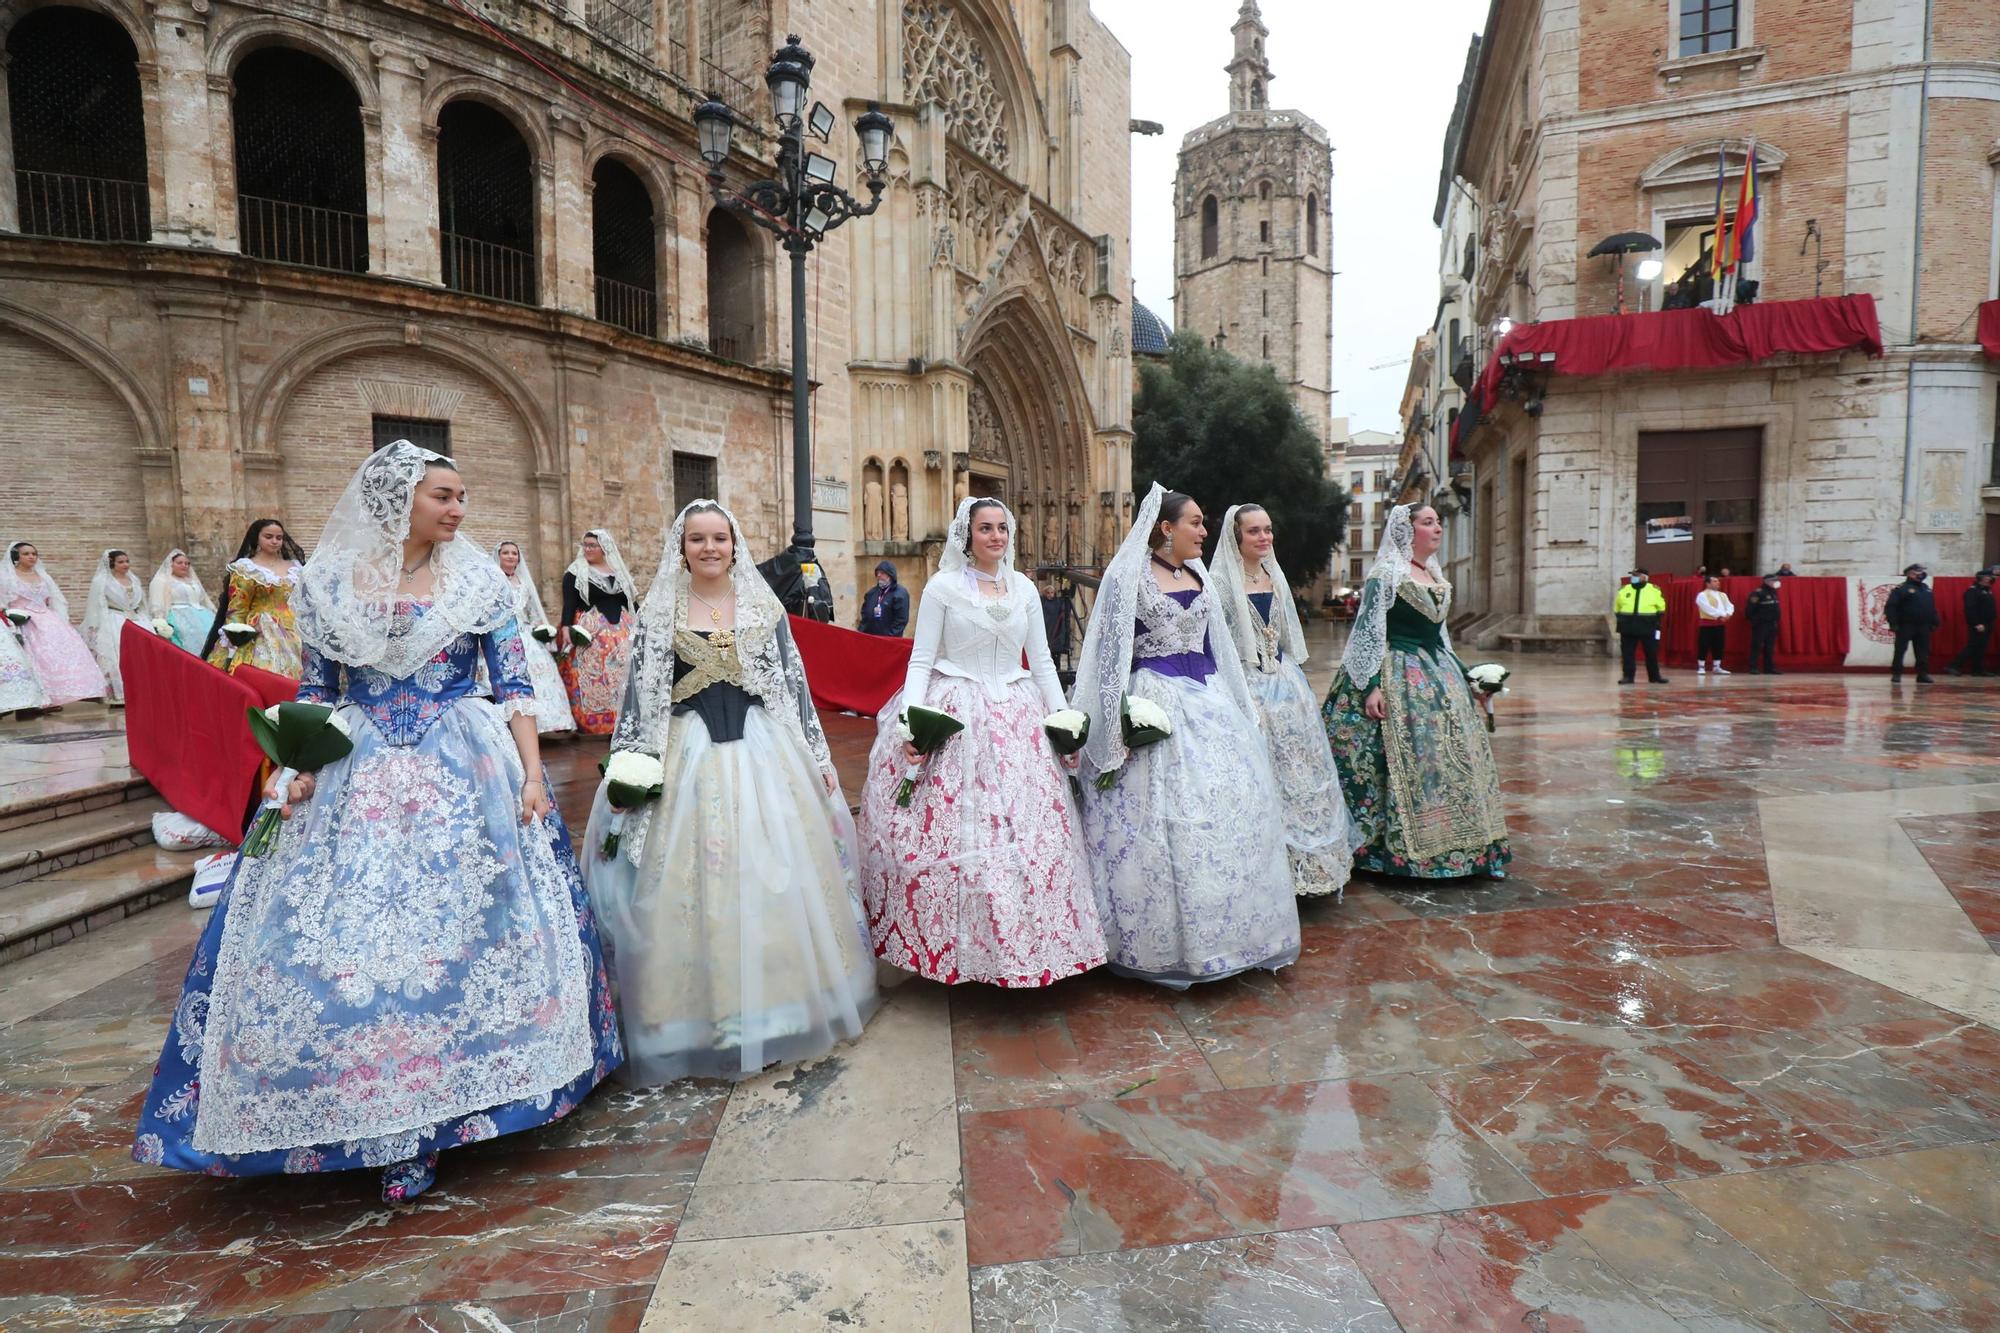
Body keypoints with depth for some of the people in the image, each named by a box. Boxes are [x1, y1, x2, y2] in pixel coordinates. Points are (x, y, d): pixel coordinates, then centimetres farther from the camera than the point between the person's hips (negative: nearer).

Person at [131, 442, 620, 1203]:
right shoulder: (328, 582, 4)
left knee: (461, 931, 0)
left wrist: (532, 772, -8)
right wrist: (298, 766, -3)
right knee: (346, 938, 1)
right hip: (357, 779, 1)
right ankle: (387, 1116, 18)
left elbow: (513, 686, 0)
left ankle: (420, 1123, 16)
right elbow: (316, 690, 10)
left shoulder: (478, 580, 1)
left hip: (466, 772, -1)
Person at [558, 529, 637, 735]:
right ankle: (598, 722, -2)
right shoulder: (575, 573, 2)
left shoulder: (619, 571, 13)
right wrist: (566, 628, -20)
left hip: (621, 630, 4)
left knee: (623, 673, 1)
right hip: (590, 631, -4)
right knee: (593, 677, -7)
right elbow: (569, 604, -6)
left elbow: (629, 601, 17)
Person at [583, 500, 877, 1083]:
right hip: (687, 756, -1)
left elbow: (794, 683, 7)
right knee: (692, 888, 1)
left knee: (771, 878, 4)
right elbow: (639, 694, 2)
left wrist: (819, 759, 5)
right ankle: (703, 1016, 16)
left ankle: (773, 1004, 22)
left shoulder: (764, 607, 6)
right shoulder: (658, 612, 3)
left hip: (763, 753, 1)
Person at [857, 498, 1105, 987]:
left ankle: (1018, 943, 15)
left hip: (1017, 720, 4)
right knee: (949, 831, -6)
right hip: (953, 720, -4)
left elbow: (1042, 661, 13)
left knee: (1028, 830, 2)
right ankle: (948, 943, 9)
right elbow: (920, 661, -2)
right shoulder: (942, 586, 0)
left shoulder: (1024, 588, 11)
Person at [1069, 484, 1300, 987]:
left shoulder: (1198, 574, 14)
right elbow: (1111, 651, -8)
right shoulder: (1128, 575, -6)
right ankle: (1165, 944, 7)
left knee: (1229, 804, 7)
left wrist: (1236, 704, 19)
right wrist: (1121, 719, -14)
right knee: (1166, 815, -6)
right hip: (1156, 702, -7)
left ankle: (1220, 932, 22)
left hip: (1208, 700, 7)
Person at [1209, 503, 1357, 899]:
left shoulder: (1275, 577, 13)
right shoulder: (1220, 581, -9)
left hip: (1285, 684, 7)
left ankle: (1303, 862, 24)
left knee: (1298, 770, 11)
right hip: (1247, 688, -7)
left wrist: (1297, 679, 17)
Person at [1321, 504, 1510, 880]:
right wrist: (1370, 685, -21)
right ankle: (1401, 851, 1)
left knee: (1451, 754, 9)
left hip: (1438, 674, 9)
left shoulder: (1435, 575, 16)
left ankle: (1453, 846, 19)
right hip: (1399, 678, -9)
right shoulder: (1386, 574, -9)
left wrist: (1463, 675, 24)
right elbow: (1368, 630, -14)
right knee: (1404, 757, -8)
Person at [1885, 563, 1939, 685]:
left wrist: (1934, 622, 14)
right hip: (1906, 626, -7)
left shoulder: (1926, 588, 16)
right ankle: (1896, 675, 1)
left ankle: (1923, 674, 12)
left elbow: (1932, 607, 22)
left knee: (1923, 652, 7)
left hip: (1923, 626, 7)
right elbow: (1890, 606, -13)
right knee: (1899, 651, -3)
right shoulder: (1901, 589, -7)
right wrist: (1893, 624, -20)